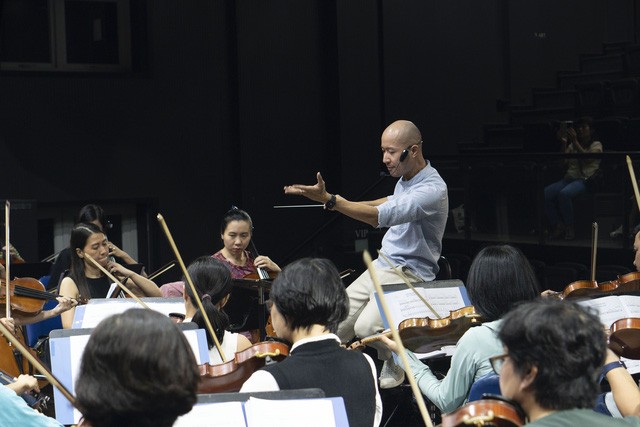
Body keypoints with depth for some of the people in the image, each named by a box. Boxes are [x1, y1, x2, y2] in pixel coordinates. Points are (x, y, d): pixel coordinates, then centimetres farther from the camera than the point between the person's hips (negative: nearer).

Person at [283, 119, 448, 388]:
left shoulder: (433, 190, -21)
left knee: (367, 326, -28)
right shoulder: (405, 179, 10)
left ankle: (393, 368, -1)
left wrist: (328, 199, -38)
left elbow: (380, 216, -33)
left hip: (410, 275, -9)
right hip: (381, 266, 9)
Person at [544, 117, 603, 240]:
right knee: (544, 194, -23)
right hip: (569, 178, 6)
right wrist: (563, 143, 4)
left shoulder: (596, 145, 10)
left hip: (584, 179, -6)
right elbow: (563, 161, 12)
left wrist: (575, 141, -14)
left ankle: (569, 228, -24)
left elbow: (587, 159, -10)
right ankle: (557, 226, -15)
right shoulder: (572, 146, 24)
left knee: (564, 194, -37)